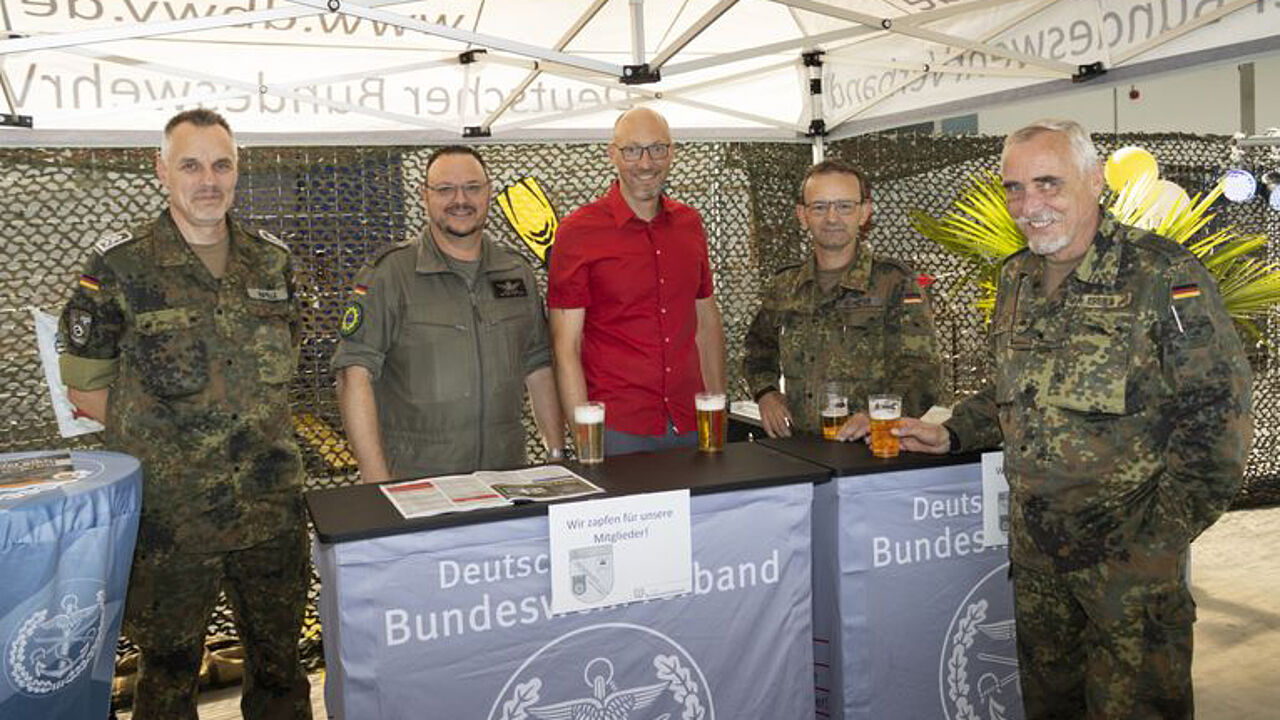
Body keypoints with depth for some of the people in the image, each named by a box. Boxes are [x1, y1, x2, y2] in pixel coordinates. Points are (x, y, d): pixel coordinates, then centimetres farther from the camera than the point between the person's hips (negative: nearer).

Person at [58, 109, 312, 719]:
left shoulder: (272, 261, 5)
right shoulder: (119, 267, -7)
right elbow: (84, 387, -2)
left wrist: (248, 432, 7)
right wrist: (159, 439, -6)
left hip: (273, 507, 4)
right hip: (169, 515, -3)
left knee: (279, 664, 17)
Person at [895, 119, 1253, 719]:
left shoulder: (1162, 275, -13)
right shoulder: (1016, 279, 8)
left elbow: (1217, 418, -14)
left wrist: (1158, 541, -17)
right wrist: (951, 436, 6)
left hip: (1128, 556, -6)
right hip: (1034, 554, 6)